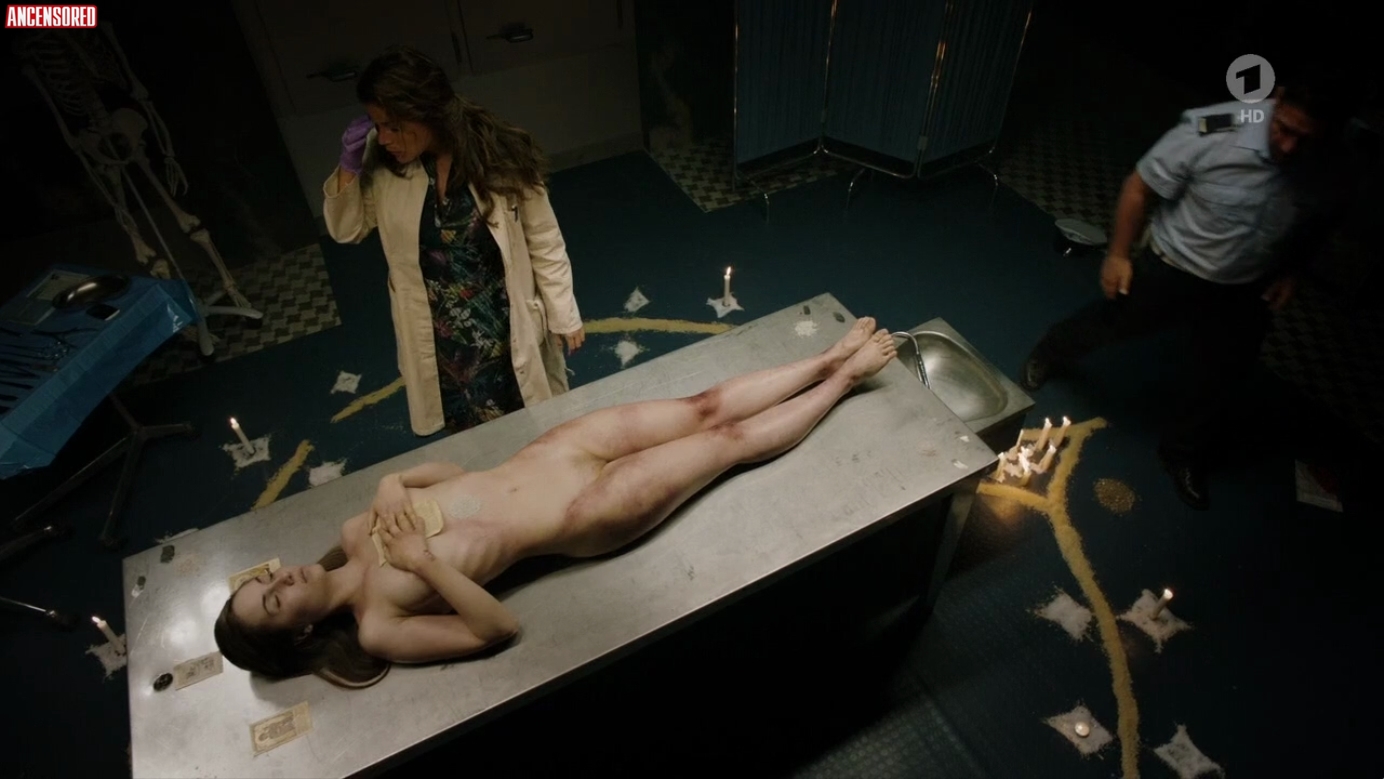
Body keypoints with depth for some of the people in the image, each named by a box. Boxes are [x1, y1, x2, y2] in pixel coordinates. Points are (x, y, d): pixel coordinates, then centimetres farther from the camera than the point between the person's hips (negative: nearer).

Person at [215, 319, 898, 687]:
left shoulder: (357, 531, 4)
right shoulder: (377, 627, -11)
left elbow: (450, 471, 10)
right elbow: (498, 628, -18)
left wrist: (392, 486, -11)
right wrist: (426, 563, -28)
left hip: (544, 455, 5)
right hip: (588, 516, -4)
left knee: (708, 406, 3)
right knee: (733, 439, 0)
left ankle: (829, 361, 23)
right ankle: (842, 380, 20)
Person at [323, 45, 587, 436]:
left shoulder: (501, 157, -19)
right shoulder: (383, 166, -10)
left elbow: (544, 243, -10)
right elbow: (345, 230, 3)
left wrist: (564, 316, -4)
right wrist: (349, 165, -14)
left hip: (509, 328, -2)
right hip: (438, 339, 3)